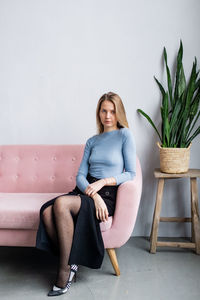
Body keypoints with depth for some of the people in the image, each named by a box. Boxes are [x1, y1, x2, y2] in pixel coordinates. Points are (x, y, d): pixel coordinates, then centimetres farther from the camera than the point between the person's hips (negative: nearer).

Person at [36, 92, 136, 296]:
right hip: (86, 191, 5)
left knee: (61, 203, -31)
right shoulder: (92, 141, 17)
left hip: (109, 195, -5)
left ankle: (64, 272, -19)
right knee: (46, 211, -23)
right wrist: (93, 195, -12)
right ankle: (70, 263, -9)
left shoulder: (125, 135, 3)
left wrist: (103, 182, -14)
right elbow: (80, 175, 8)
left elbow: (131, 173, -1)